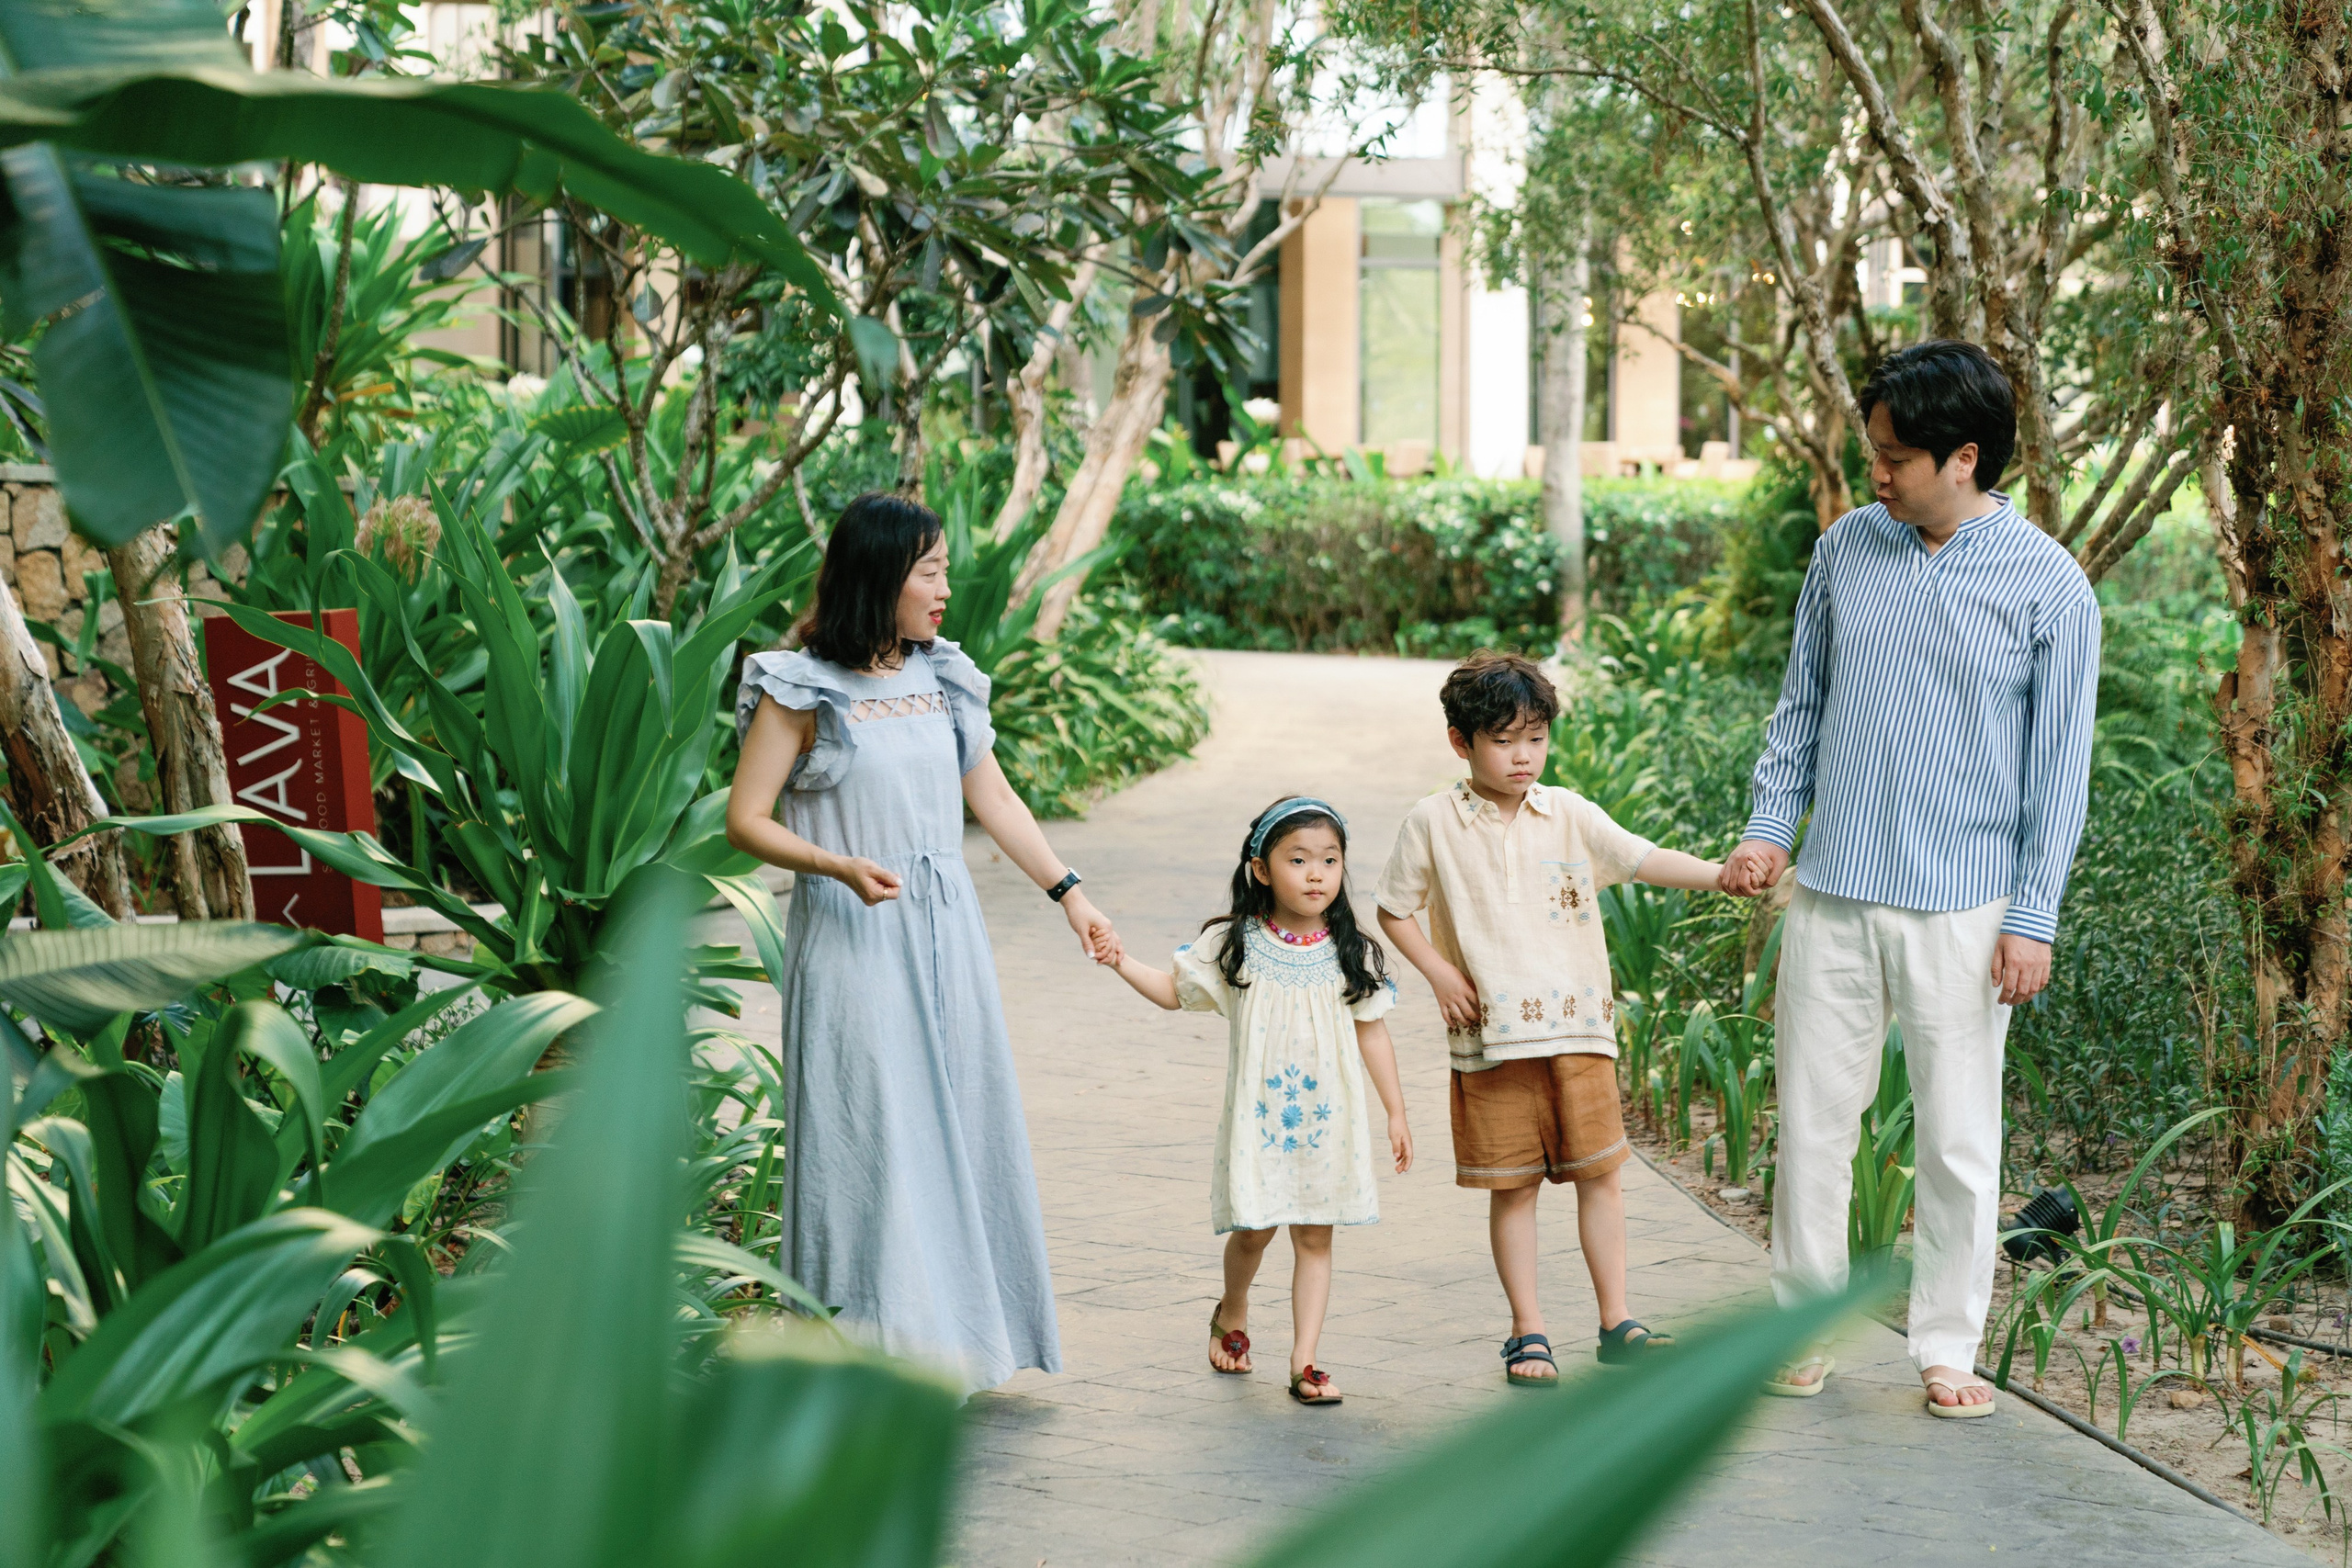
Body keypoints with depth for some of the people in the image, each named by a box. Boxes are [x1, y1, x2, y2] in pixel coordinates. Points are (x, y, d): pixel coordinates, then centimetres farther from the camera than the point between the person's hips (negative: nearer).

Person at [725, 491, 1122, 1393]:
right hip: (852, 944, -6)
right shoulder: (801, 691, -8)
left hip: (945, 939, 6)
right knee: (869, 1134, -4)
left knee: (958, 1130, 8)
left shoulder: (943, 679, 9)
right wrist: (841, 866, -22)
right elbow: (746, 820, -8)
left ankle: (956, 1330, 19)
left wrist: (1069, 894, 12)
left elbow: (992, 797, 17)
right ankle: (870, 1342, 4)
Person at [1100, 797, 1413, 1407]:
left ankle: (1304, 1361, 7)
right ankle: (1231, 1313, 35)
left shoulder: (1352, 953, 0)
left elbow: (1372, 1034, 6)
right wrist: (1123, 964, -9)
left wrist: (1396, 1112, 7)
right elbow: (1175, 990, 7)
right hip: (1257, 1118, -1)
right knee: (1253, 1230, 5)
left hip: (1328, 1120, 1)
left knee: (1315, 1237, 3)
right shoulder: (1232, 944, -4)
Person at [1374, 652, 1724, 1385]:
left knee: (1600, 1174, 3)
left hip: (1577, 1028, 2)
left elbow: (1644, 861, -3)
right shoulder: (1433, 823, 0)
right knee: (1513, 1186, 4)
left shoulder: (1570, 816, 5)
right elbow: (1394, 910, 9)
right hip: (1491, 1038, -2)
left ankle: (1615, 1323, 13)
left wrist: (1723, 872, -18)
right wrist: (1440, 974, -3)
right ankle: (1527, 1332, 14)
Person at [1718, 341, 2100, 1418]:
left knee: (1959, 1139, 4)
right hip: (1833, 894, 3)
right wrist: (1769, 827, 5)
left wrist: (2033, 918, -6)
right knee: (1812, 1123, 8)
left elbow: (2058, 762, -3)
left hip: (1963, 910, -3)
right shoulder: (1846, 549, 4)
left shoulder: (2049, 585, -6)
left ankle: (1947, 1348, 17)